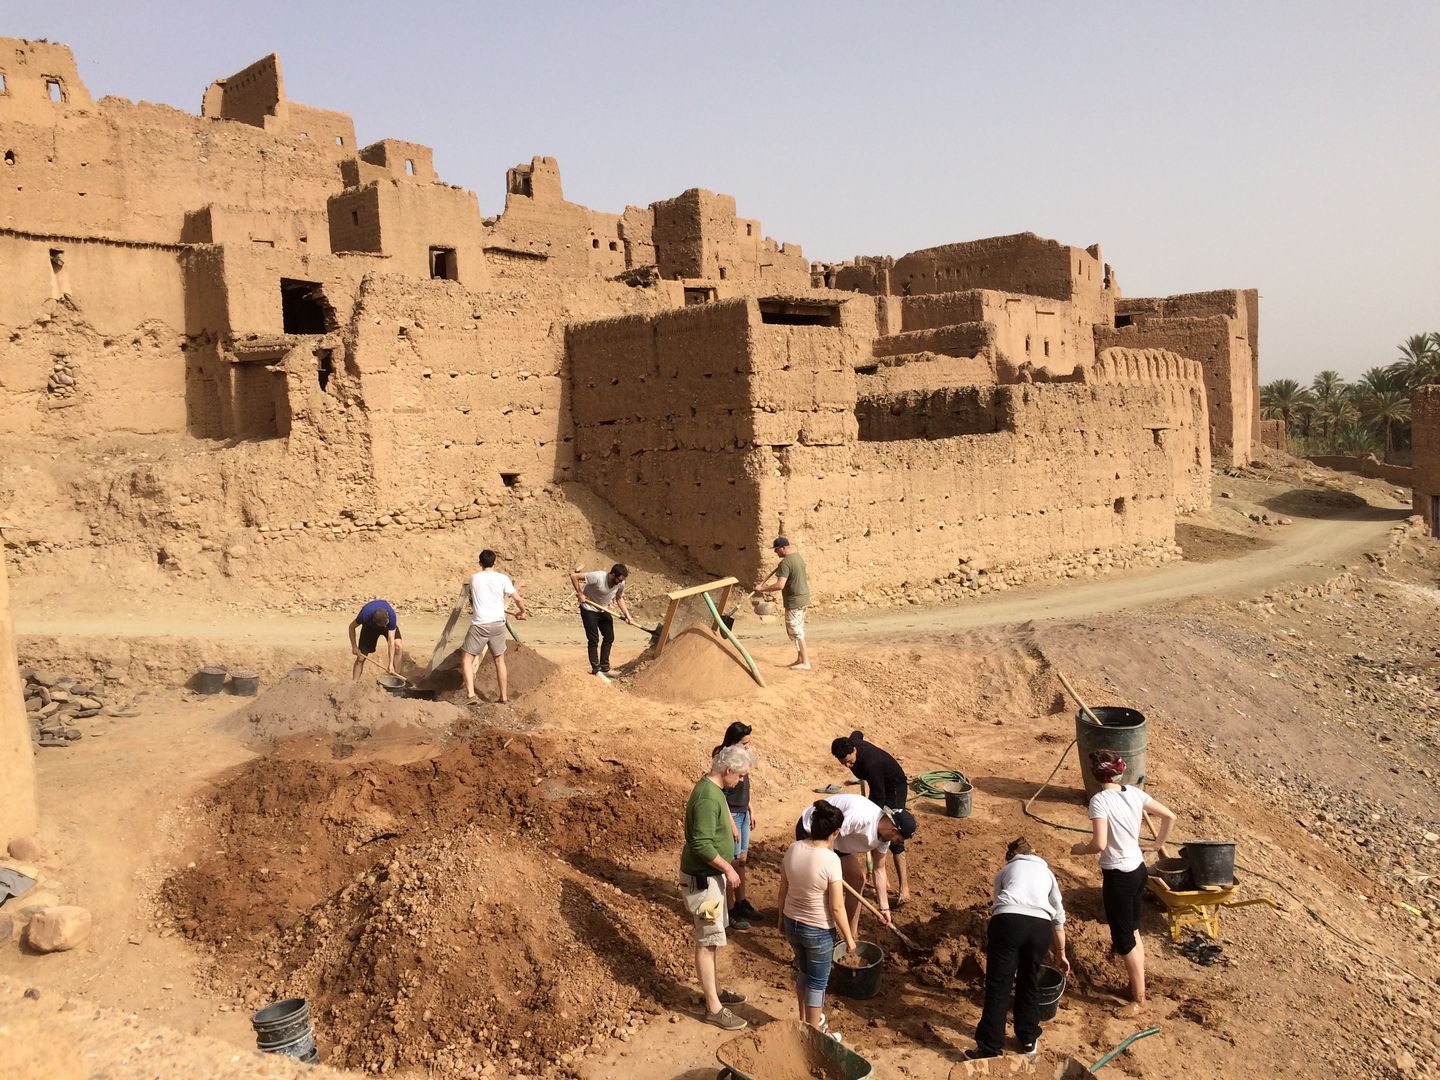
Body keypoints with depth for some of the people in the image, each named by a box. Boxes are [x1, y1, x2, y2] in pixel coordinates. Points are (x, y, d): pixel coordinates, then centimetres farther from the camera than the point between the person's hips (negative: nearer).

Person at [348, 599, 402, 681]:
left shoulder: (391, 615, -41)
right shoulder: (365, 614, -40)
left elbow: (391, 640, -37)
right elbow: (352, 627, -17)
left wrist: (391, 664, -38)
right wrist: (354, 647, -19)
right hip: (369, 626, 0)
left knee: (397, 646, -25)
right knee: (361, 658, -6)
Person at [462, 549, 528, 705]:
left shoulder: (474, 578, 6)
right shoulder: (502, 578, 3)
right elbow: (518, 599, -1)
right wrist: (521, 611, 20)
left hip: (480, 624, -2)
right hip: (498, 623, 2)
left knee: (466, 658, 7)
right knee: (500, 660, 15)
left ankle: (470, 694, -8)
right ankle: (504, 698, 21)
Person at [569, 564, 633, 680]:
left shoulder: (621, 583, -14)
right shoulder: (598, 577, -33)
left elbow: (619, 598, 4)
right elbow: (574, 576, -28)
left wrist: (627, 614, -6)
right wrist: (580, 593, -25)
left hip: (603, 610, 6)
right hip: (589, 609, -6)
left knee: (609, 637, 6)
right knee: (594, 640, -7)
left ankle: (605, 668, 19)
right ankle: (596, 670, 1)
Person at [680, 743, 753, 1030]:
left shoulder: (711, 788, 5)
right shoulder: (708, 797, -27)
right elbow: (702, 845, -29)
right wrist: (728, 869, -18)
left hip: (711, 875, 10)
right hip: (703, 878, -10)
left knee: (713, 937, 21)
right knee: (708, 941, 0)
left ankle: (714, 990, 35)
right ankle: (714, 1008, 9)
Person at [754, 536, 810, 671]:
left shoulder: (785, 563, -21)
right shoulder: (798, 556, 9)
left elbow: (780, 585, -28)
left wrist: (763, 588, -21)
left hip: (794, 601, -10)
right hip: (803, 598, 10)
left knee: (795, 632, -3)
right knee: (798, 631, 16)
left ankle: (805, 662, -1)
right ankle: (800, 659, 22)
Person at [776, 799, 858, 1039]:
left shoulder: (793, 849, -9)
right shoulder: (830, 860, -25)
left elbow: (783, 890, 2)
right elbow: (837, 907, -20)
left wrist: (782, 919, 17)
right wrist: (849, 938, -7)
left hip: (792, 923, 6)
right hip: (818, 930, -6)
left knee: (804, 971, 27)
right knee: (818, 982, 15)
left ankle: (805, 1020, 45)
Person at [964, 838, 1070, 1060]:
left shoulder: (1004, 871, 32)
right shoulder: (1046, 872, 35)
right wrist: (1060, 954, 48)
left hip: (1008, 919, -2)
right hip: (1040, 925, 2)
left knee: (998, 985, 4)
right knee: (1029, 984, 22)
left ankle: (989, 1048, 6)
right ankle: (1028, 1039, 34)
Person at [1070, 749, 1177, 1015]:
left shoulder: (1100, 800, -22)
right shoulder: (1135, 793, 0)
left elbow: (1099, 844, -27)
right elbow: (1170, 816, 9)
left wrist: (1081, 849, -7)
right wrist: (1158, 843, 21)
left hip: (1118, 875, -8)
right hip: (1138, 869, 8)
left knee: (1123, 939, 6)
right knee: (1132, 930, 22)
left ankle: (1139, 999, 14)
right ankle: (1137, 986, 33)